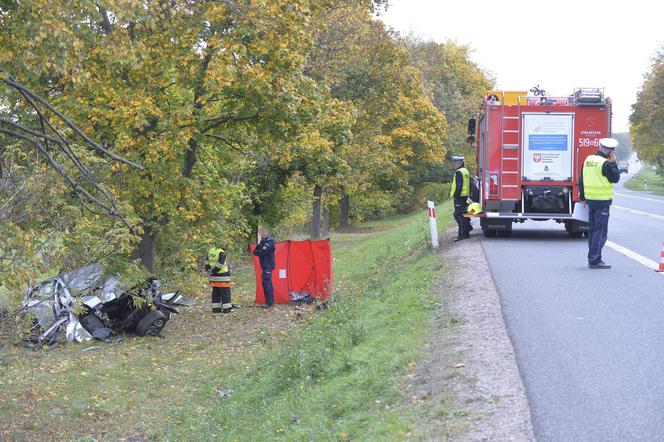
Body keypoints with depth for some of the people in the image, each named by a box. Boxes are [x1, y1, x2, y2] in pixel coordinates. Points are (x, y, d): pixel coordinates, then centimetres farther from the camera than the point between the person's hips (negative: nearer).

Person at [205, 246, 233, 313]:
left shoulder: (210, 251, 7)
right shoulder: (222, 253, -16)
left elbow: (207, 261, 13)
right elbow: (220, 264, -21)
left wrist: (209, 270, 10)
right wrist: (213, 271, -11)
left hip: (214, 277, 7)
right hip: (223, 277, -7)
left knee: (215, 293, 13)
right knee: (225, 293, 1)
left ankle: (216, 308, 14)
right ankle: (226, 308, 2)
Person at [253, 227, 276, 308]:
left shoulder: (269, 242, -14)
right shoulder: (263, 241, 16)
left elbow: (262, 252, -24)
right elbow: (256, 251, 13)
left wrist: (256, 252, -5)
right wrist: (258, 246, -8)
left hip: (268, 265, -10)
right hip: (265, 265, 10)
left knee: (266, 283, -13)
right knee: (268, 283, 15)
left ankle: (269, 302, -13)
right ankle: (271, 301, 22)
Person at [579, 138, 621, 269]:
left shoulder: (588, 159, 8)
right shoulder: (606, 163, -16)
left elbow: (581, 180, 14)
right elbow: (615, 178, -8)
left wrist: (582, 197, 23)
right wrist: (613, 162, -3)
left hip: (590, 199, 8)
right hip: (602, 200, -8)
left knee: (592, 230, 15)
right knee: (600, 231, -4)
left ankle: (592, 258, 20)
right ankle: (595, 260, -7)